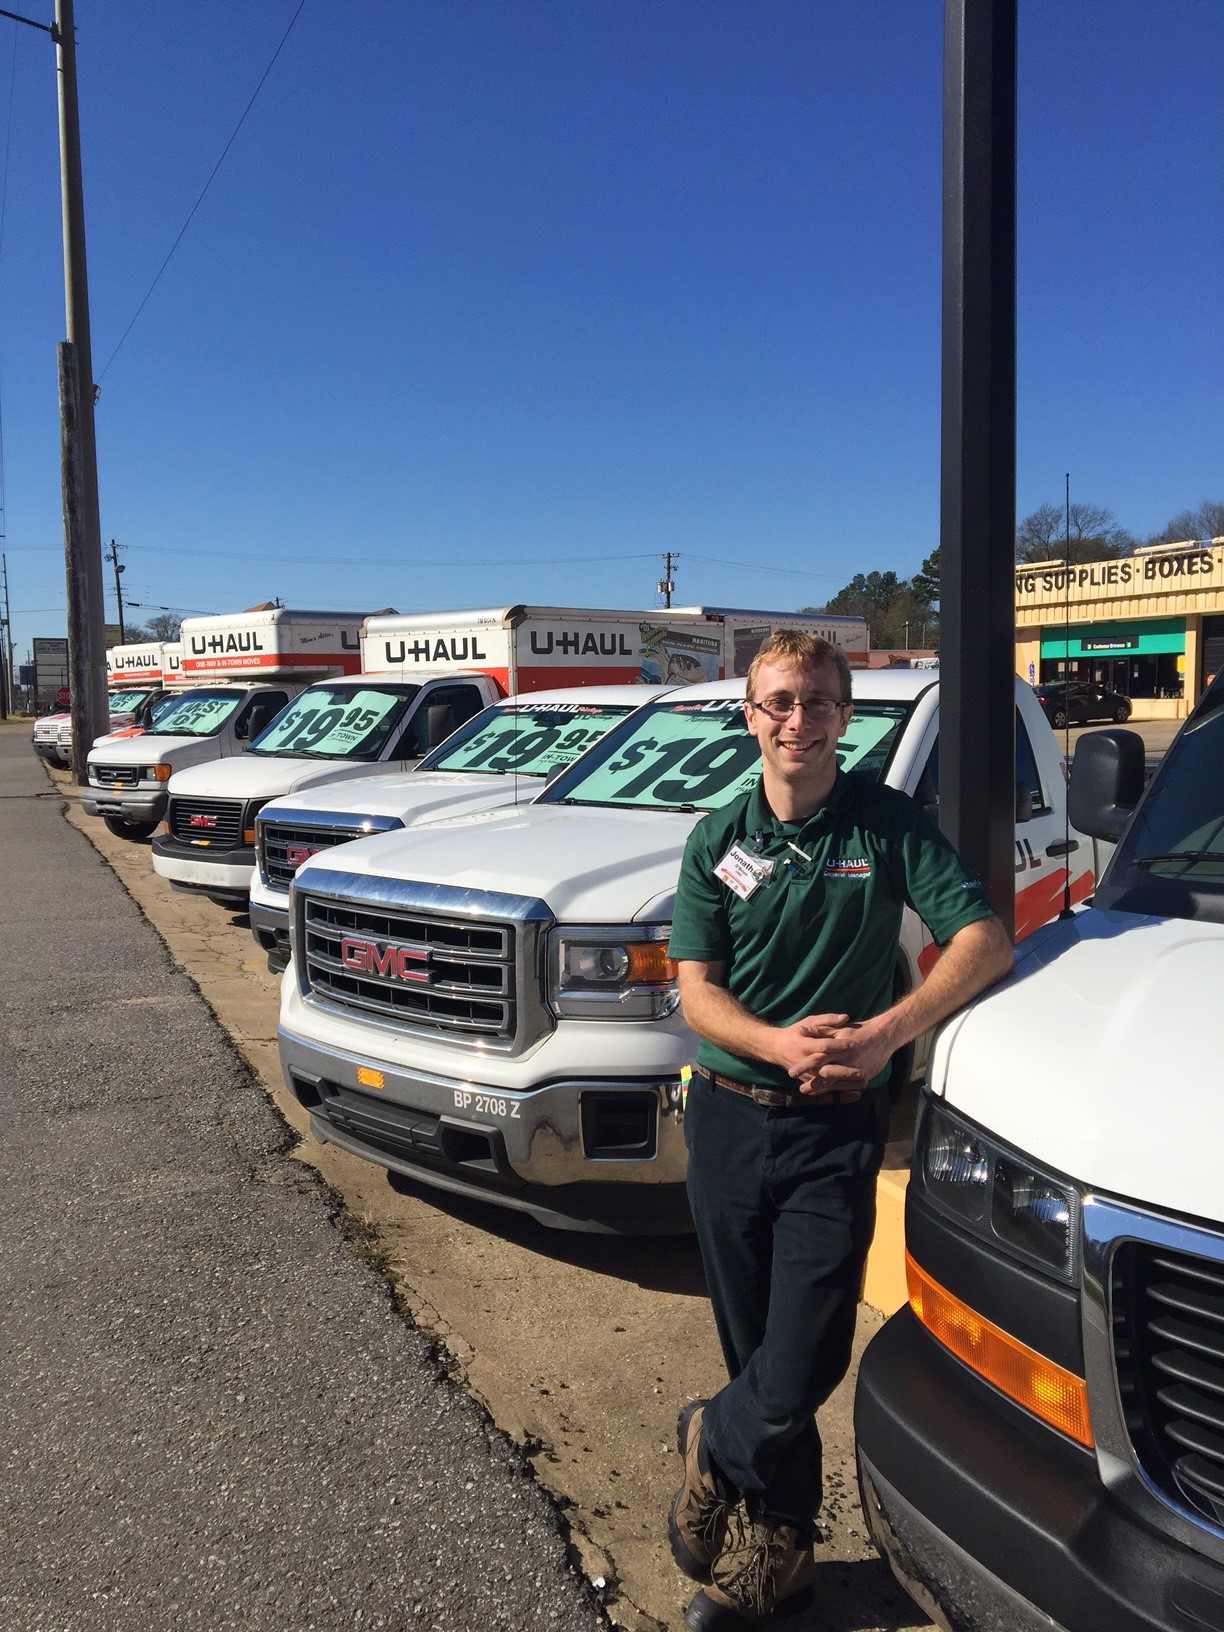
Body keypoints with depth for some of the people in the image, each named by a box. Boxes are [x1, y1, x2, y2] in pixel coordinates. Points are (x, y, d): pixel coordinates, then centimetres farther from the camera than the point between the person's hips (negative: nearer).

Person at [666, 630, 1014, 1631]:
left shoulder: (890, 825, -2)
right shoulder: (718, 841, 4)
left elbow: (986, 943, -11)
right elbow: (696, 993, -1)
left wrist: (885, 1032, -25)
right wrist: (779, 1043, -20)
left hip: (837, 1126, -2)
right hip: (728, 1114, 2)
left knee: (802, 1365, -4)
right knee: (758, 1352, 14)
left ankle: (713, 1446, 27)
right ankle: (777, 1551, 34)